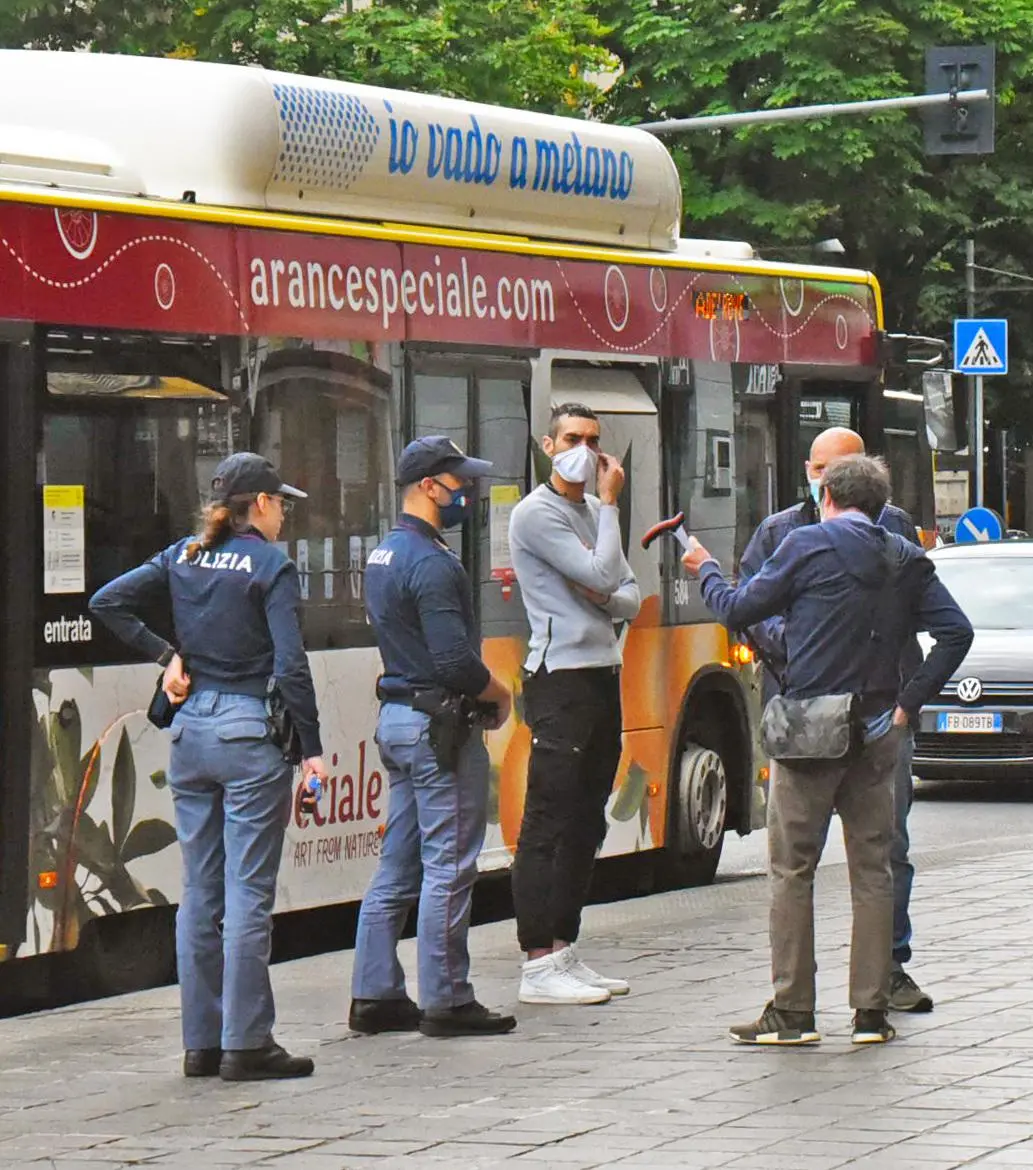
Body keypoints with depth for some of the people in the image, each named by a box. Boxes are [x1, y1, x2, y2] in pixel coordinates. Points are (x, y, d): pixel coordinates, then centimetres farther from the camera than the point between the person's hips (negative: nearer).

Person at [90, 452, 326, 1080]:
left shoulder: (183, 558, 9)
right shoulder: (271, 566, -8)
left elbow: (107, 601, 5)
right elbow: (291, 665, -14)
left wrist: (166, 654, 7)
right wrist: (312, 746, -9)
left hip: (191, 729, 6)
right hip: (250, 731, -6)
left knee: (200, 892, 10)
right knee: (248, 893, -4)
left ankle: (202, 1041, 14)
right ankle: (246, 1044, -3)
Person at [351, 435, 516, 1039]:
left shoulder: (385, 554, 15)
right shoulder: (432, 563, -17)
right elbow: (456, 661, -23)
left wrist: (481, 685, 14)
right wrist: (501, 694, -5)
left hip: (397, 718, 10)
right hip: (440, 727, -10)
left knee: (399, 865, 12)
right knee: (448, 867, -4)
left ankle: (376, 994, 14)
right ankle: (446, 1001, -1)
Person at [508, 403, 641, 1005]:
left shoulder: (595, 510, 18)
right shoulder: (537, 515, -8)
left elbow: (629, 596, 16)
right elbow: (604, 575, -17)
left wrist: (605, 598, -6)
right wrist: (610, 504, -9)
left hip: (603, 677, 9)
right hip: (561, 678, -9)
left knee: (587, 821, 10)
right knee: (550, 821, -9)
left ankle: (564, 950, 16)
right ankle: (540, 963, -9)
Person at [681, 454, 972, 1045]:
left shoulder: (808, 545, -5)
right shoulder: (906, 559, 8)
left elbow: (737, 611, 1)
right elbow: (956, 631, 1)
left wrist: (706, 570, 20)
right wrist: (909, 702, 5)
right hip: (877, 731, 4)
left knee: (793, 870, 2)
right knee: (873, 869, 8)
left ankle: (792, 1012, 1)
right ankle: (873, 1012, 8)